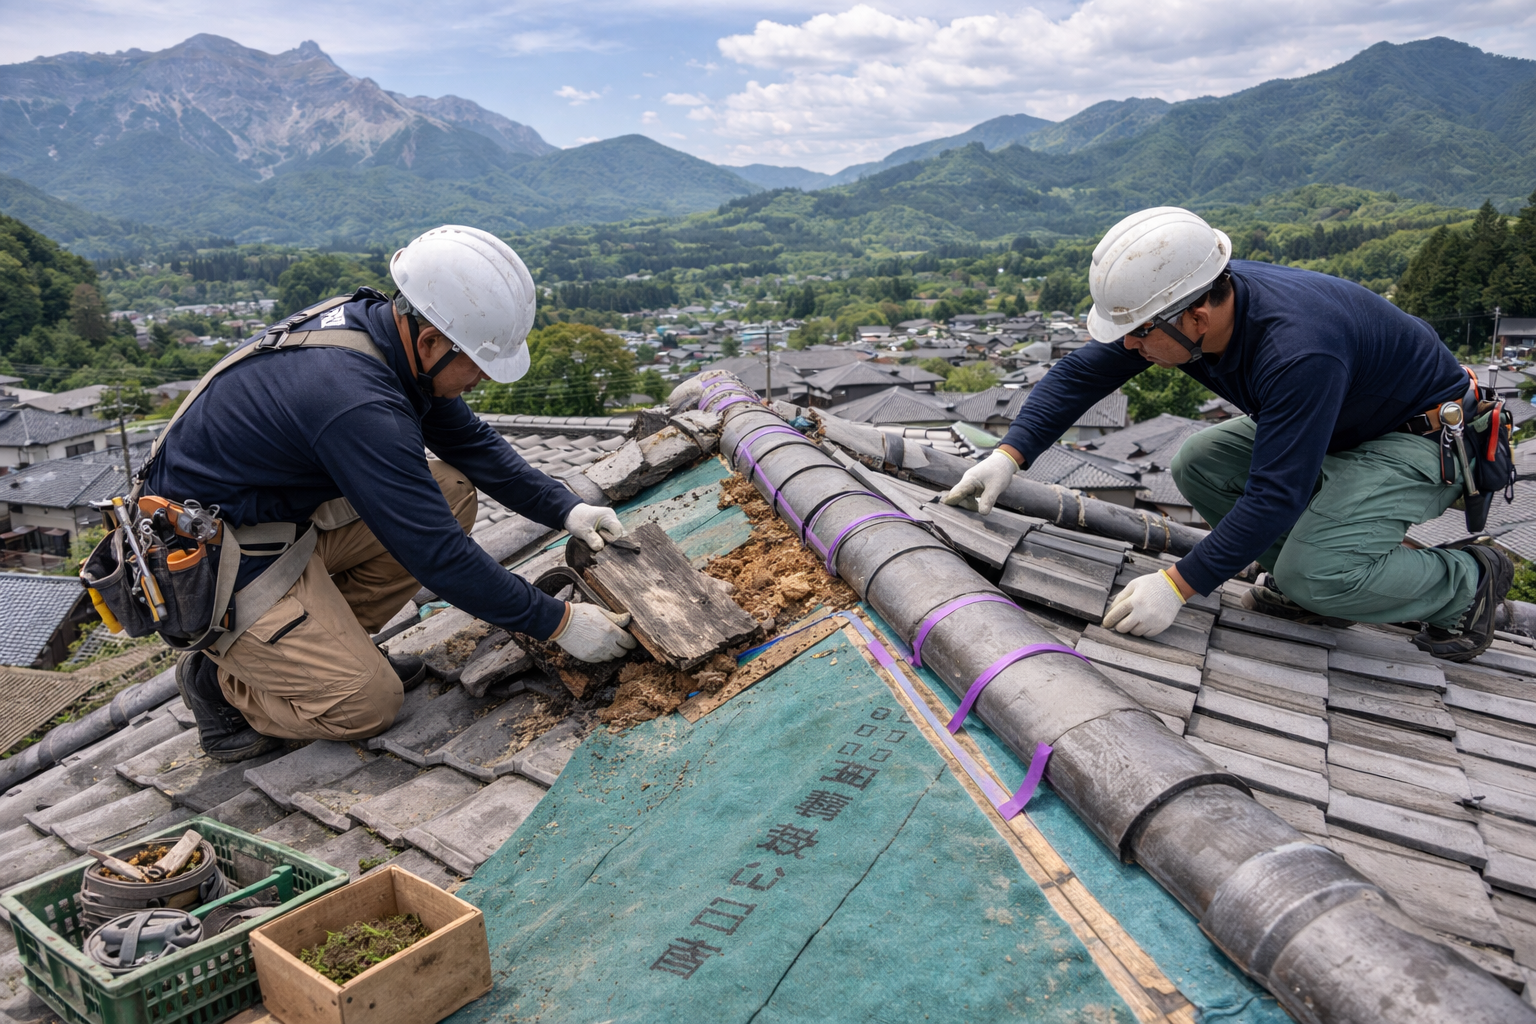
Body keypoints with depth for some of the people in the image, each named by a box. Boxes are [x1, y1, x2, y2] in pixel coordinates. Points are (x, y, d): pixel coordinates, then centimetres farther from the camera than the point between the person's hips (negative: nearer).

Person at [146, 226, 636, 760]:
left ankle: (330, 641, 7)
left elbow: (470, 441, 7)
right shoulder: (356, 400, -33)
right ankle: (220, 679, 10)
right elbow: (437, 554, -30)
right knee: (368, 705, -14)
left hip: (284, 512, 9)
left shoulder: (381, 324, -6)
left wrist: (564, 508, -1)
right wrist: (558, 622, -22)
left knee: (451, 490, -3)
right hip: (209, 564, -9)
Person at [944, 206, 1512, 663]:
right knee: (1199, 464, -6)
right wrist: (1007, 457, -17)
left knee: (1315, 574, -26)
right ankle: (1306, 575, 8)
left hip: (1427, 438, -8)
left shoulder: (1298, 349, -39)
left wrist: (1176, 586, -35)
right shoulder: (1174, 302, -16)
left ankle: (1467, 581, 1)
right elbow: (1079, 374, -7)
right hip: (1335, 425, 8)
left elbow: (1275, 496, -38)